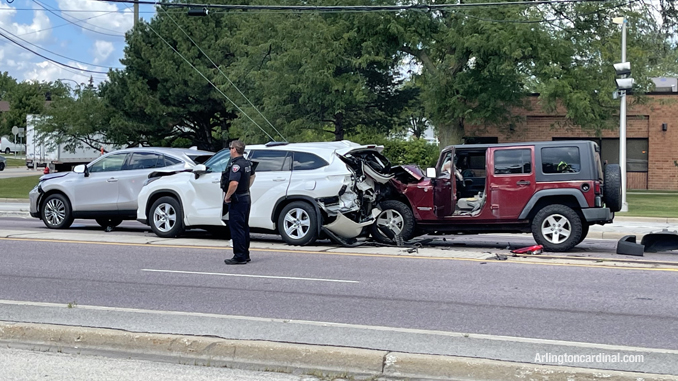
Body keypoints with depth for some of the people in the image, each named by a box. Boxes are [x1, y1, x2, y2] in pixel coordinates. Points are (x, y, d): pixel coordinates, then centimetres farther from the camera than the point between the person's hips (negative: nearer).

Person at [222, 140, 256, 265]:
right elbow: (252, 176, 30)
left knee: (236, 229, -5)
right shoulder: (247, 163, 10)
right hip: (246, 197, 10)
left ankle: (239, 257, -4)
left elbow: (234, 183, -32)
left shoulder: (236, 165, -21)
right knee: (244, 227, 16)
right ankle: (245, 255, 23)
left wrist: (227, 196, -19)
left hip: (237, 201, -10)